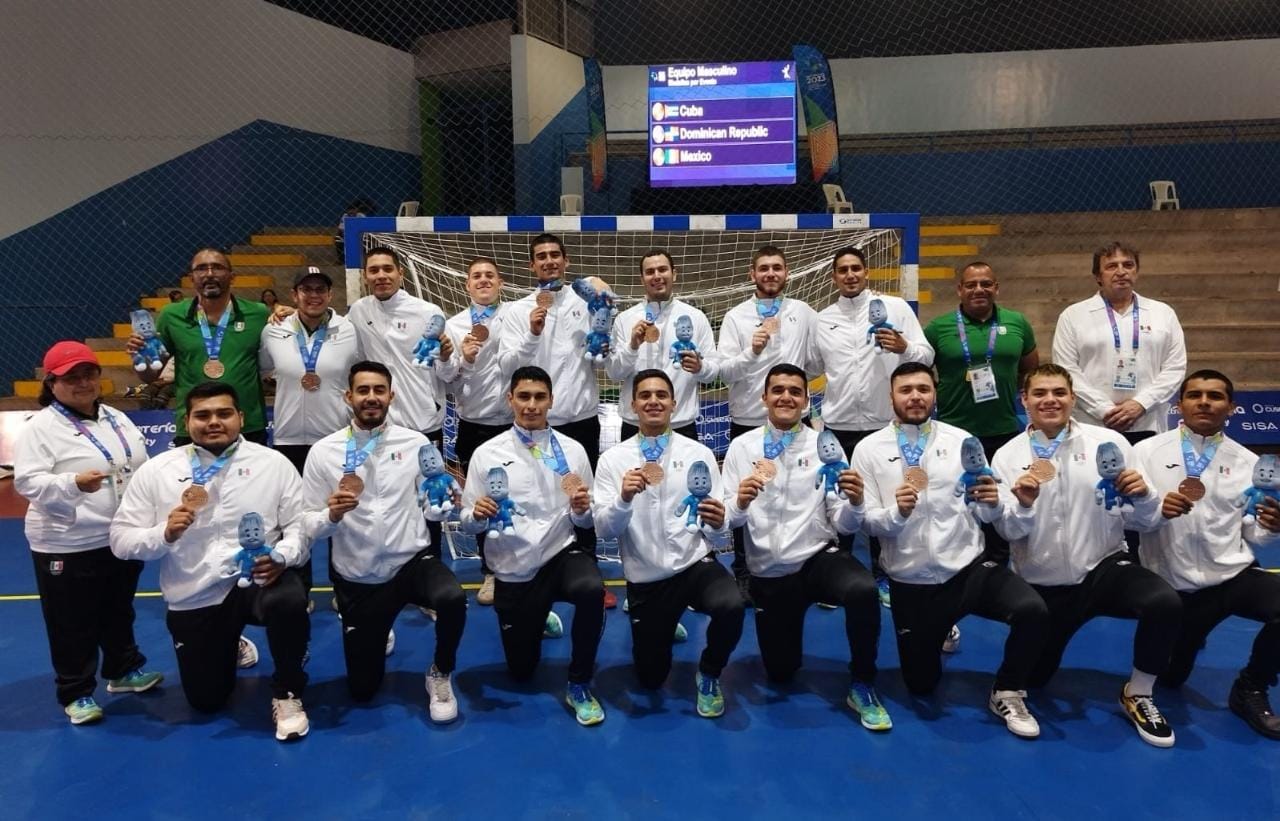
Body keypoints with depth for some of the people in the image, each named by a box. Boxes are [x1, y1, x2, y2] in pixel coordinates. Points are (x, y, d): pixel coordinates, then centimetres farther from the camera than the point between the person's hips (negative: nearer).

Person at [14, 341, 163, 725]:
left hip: (123, 539, 6)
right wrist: (73, 484, -35)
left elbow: (142, 470, 13)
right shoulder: (40, 428, -12)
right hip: (67, 547, -6)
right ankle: (76, 693, 21)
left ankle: (124, 670, 38)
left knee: (119, 612, 21)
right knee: (73, 624, 6)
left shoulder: (117, 419, 7)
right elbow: (26, 481, -20)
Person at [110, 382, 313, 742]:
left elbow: (301, 524, -4)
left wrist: (281, 557, -24)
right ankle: (227, 649, 47)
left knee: (290, 601, -38)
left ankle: (287, 694, -8)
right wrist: (165, 533, -20)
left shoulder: (273, 463, -3)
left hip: (259, 578, -2)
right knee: (206, 702, 11)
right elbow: (121, 539, 0)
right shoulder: (155, 471, -1)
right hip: (194, 598, 2)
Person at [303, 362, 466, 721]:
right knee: (362, 689, 10)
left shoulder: (416, 443, -4)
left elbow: (434, 509, -1)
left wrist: (450, 501, -24)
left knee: (452, 599, -36)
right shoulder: (323, 452, -6)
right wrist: (332, 515, -25)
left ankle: (440, 674, -4)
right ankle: (375, 636, 46)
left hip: (413, 561, -1)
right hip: (357, 579, 1)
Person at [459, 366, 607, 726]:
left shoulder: (572, 450, 0)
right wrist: (478, 515, -24)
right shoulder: (487, 454, -3)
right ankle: (534, 619, 45)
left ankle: (579, 685, -11)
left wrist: (582, 510, -19)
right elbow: (468, 524, -2)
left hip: (561, 553, 0)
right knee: (521, 671, 10)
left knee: (592, 590, -35)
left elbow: (587, 522, 4)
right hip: (514, 570, 1)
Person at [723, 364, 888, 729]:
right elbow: (728, 519, -5)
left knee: (863, 589, -34)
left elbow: (845, 525, -6)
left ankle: (862, 685, -9)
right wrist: (740, 503, -27)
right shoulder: (742, 447, -3)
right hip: (768, 574, 1)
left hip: (818, 558, -1)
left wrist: (854, 502, -27)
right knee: (780, 673, 10)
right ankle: (785, 635, 45)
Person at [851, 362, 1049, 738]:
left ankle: (1007, 693, 0)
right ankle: (937, 632, 45)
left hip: (969, 567, 0)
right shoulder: (869, 449, -4)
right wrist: (897, 512, -26)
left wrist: (992, 503, -23)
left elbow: (984, 516, 0)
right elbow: (866, 522, -6)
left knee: (1033, 610, -28)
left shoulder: (961, 440, 0)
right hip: (910, 581, 0)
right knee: (921, 685, 10)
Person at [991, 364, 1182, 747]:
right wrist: (1024, 503, -29)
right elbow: (1009, 530, -8)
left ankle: (1137, 695, -4)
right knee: (1033, 678, 8)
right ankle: (1047, 639, 44)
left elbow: (1145, 522, -3)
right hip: (1043, 585, 1)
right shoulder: (1008, 455, -3)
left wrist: (1143, 496, -25)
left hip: (1103, 569, 0)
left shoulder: (1109, 441, -3)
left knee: (1166, 603, -31)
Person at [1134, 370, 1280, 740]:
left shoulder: (1247, 461, 4)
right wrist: (1157, 509, -26)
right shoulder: (1147, 452, -4)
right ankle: (1187, 632, 45)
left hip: (1235, 576, 1)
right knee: (1169, 678, 8)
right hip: (1173, 587, 0)